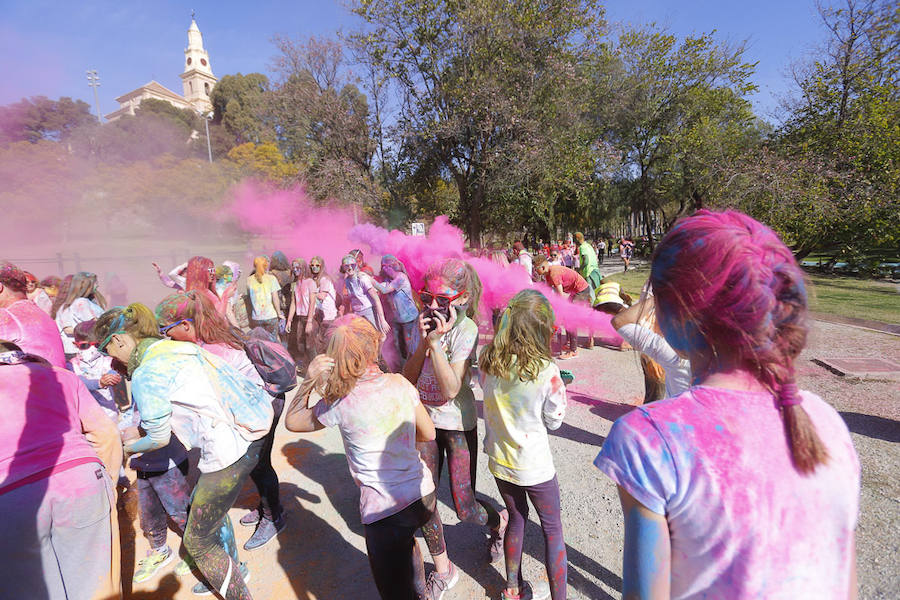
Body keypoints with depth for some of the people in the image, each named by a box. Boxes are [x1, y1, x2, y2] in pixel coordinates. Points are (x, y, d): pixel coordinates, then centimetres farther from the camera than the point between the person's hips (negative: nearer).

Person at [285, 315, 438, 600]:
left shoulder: (340, 403, -17)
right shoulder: (400, 383, -7)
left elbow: (292, 421, 1)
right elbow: (428, 433, 4)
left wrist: (309, 381, -11)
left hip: (385, 510, -6)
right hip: (425, 495, 6)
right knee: (405, 541, 38)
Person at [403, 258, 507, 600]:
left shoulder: (465, 329, -18)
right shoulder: (427, 324, -1)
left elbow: (450, 389, -25)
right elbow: (408, 378, -7)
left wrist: (436, 342, -31)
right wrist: (423, 342, -21)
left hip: (457, 423, -5)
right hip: (425, 420, 5)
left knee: (465, 508, 4)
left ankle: (499, 522, 41)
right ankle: (443, 571, 33)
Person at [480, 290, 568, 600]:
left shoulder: (487, 361, -14)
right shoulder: (546, 371, -26)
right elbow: (554, 421, -11)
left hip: (499, 460, 5)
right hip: (534, 465, -4)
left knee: (517, 518, 26)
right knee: (552, 528, 18)